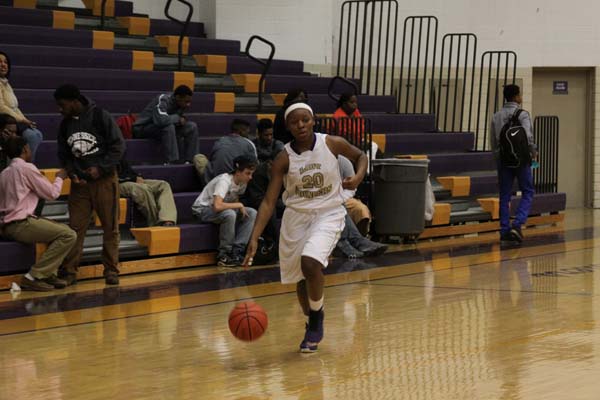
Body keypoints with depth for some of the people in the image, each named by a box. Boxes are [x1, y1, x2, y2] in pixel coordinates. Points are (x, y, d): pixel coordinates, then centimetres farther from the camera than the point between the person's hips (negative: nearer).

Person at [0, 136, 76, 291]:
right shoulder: (26, 168, -8)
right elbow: (52, 193, -3)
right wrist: (60, 178, 15)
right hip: (20, 224, -9)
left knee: (63, 229, 19)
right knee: (69, 235, -14)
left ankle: (49, 273, 7)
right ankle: (33, 277, -14)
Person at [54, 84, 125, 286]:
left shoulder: (100, 116, -10)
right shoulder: (65, 124, 5)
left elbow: (118, 146, -9)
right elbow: (63, 154, 13)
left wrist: (100, 168, -15)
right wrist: (71, 172, -5)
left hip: (104, 179, -4)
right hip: (79, 183, 4)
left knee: (111, 227, 2)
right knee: (75, 227, -2)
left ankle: (111, 270, 10)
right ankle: (69, 271, 1)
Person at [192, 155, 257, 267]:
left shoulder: (242, 182, -3)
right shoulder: (224, 181, -28)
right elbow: (217, 206, -41)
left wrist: (241, 208, -10)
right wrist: (239, 205, -29)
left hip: (224, 209, 8)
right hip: (203, 209, -8)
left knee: (252, 213, -9)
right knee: (229, 214, -37)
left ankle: (236, 252, -13)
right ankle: (223, 255, -22)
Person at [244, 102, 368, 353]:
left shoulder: (332, 144, -10)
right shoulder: (284, 158, -10)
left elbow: (360, 156, 10)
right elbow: (269, 202, -10)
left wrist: (358, 177, -12)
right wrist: (254, 238, -20)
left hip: (329, 214, -2)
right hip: (296, 216, 2)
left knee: (310, 263, -26)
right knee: (301, 279, 9)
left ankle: (317, 317, -2)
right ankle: (313, 325, 36)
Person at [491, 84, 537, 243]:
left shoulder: (497, 116, 7)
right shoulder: (522, 114, -9)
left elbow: (493, 141, 11)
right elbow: (528, 137, -18)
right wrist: (534, 151, -1)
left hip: (503, 159, 5)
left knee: (504, 196, 8)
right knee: (527, 193, 6)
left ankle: (505, 230, 7)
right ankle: (517, 225, -10)